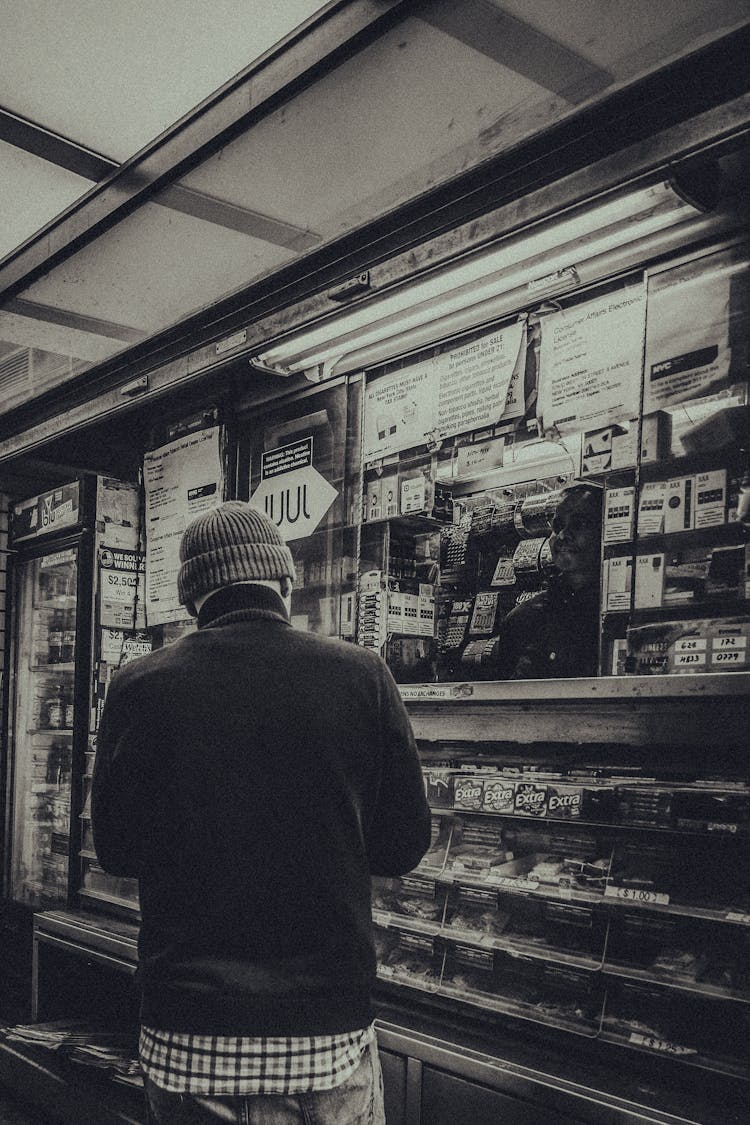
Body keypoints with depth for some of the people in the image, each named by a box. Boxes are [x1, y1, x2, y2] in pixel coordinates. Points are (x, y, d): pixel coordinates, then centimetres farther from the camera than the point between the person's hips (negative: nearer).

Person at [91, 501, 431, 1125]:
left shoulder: (138, 687, -8)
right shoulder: (361, 675, -10)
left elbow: (116, 850, 3)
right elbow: (405, 845, -2)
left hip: (184, 1045, 1)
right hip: (329, 1037, 0)